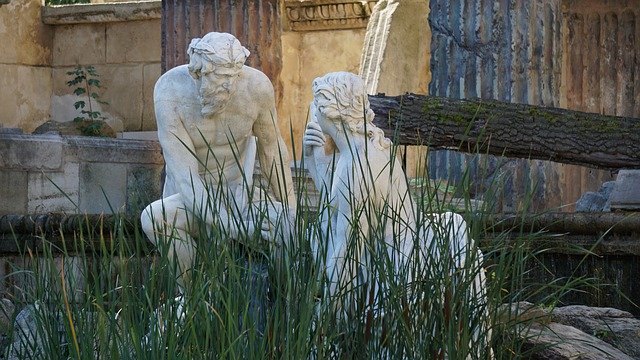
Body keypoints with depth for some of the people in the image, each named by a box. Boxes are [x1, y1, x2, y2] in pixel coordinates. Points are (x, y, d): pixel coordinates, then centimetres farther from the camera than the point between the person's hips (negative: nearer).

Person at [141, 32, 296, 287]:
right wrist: (233, 226, -41)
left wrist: (291, 208, 10)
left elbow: (271, 148, 3)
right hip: (189, 201, -2)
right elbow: (184, 175, -29)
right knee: (154, 218, -35)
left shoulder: (257, 86, -17)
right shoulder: (170, 90, -24)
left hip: (237, 199, 2)